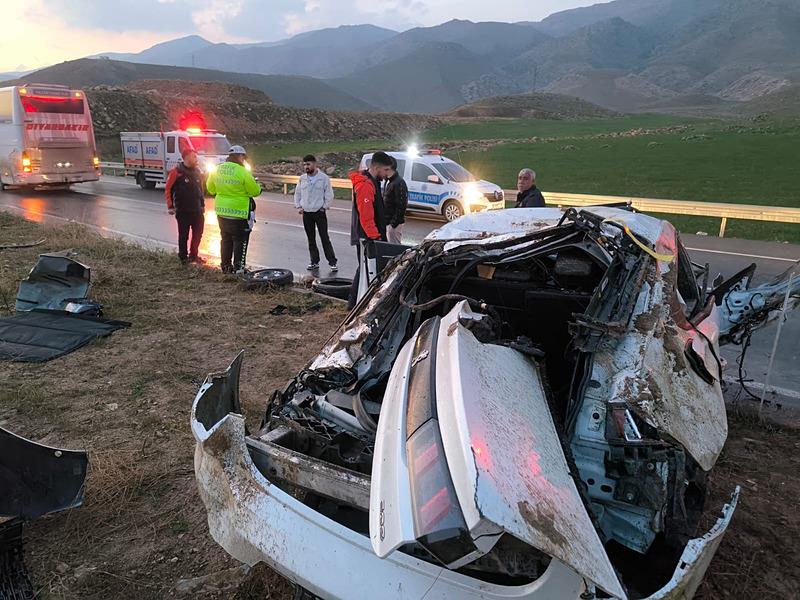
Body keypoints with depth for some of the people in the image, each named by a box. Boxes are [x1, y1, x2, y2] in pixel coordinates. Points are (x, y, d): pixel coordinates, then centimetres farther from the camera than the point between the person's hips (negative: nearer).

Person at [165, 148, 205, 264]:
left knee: (198, 234, 10)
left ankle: (193, 255, 25)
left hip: (197, 210, 6)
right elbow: (168, 190, -7)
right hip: (183, 211, -5)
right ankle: (183, 257, 15)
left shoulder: (197, 172, 9)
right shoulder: (177, 172, -9)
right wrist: (170, 206, -8)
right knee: (183, 235, 3)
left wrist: (202, 204, 16)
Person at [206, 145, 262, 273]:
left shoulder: (217, 170, 4)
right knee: (240, 241, 3)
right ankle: (238, 268, 3)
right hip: (239, 213, -6)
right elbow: (255, 191, -13)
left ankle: (225, 266, 24)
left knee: (226, 239, 18)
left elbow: (210, 188, 14)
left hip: (221, 212, 7)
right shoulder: (242, 172, -16)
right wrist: (255, 183, 8)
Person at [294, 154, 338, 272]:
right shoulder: (302, 178, 7)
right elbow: (297, 193, 17)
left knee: (325, 238, -6)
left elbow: (329, 195, -2)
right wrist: (298, 206, 8)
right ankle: (314, 262, 19)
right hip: (306, 213, 5)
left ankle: (332, 262, -3)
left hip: (319, 212, -4)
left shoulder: (324, 178, -5)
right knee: (311, 239, 10)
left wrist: (324, 207, -6)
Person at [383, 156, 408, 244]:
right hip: (387, 221, 10)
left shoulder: (399, 183, -18)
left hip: (394, 223, -10)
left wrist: (393, 223, -21)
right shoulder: (389, 181, 12)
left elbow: (401, 206, -21)